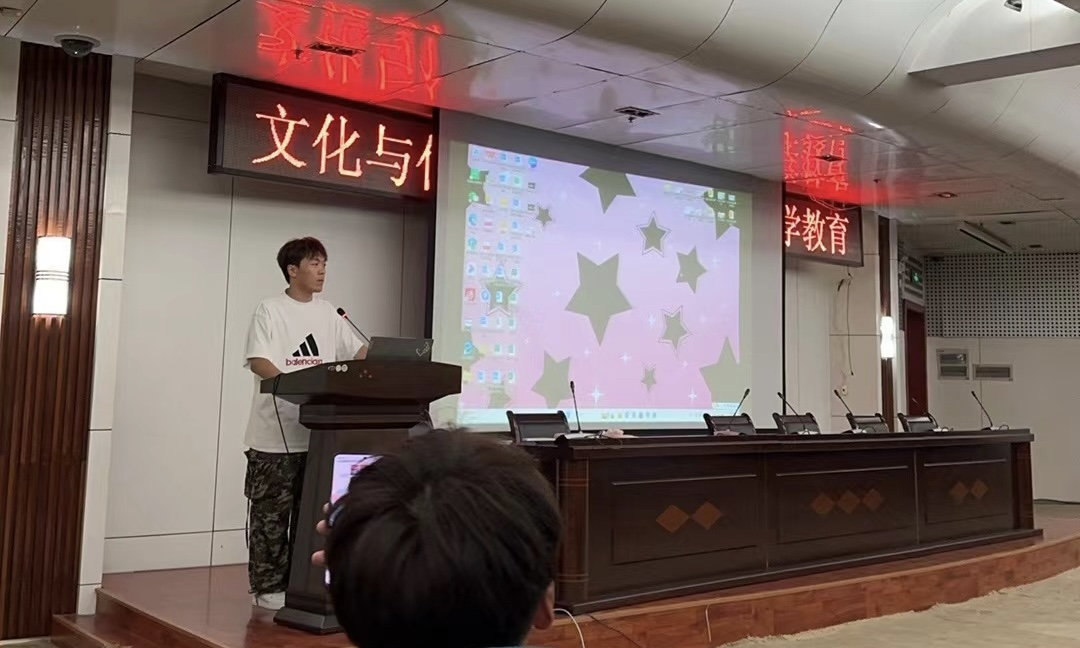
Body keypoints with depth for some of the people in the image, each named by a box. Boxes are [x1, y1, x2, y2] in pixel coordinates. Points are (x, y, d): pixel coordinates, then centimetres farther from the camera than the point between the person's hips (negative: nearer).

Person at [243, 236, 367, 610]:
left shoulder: (328, 314, 14)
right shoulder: (270, 311, -3)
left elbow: (358, 354, 11)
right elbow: (258, 363, -14)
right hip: (276, 433, -5)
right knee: (271, 513, 1)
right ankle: (269, 587, 11)